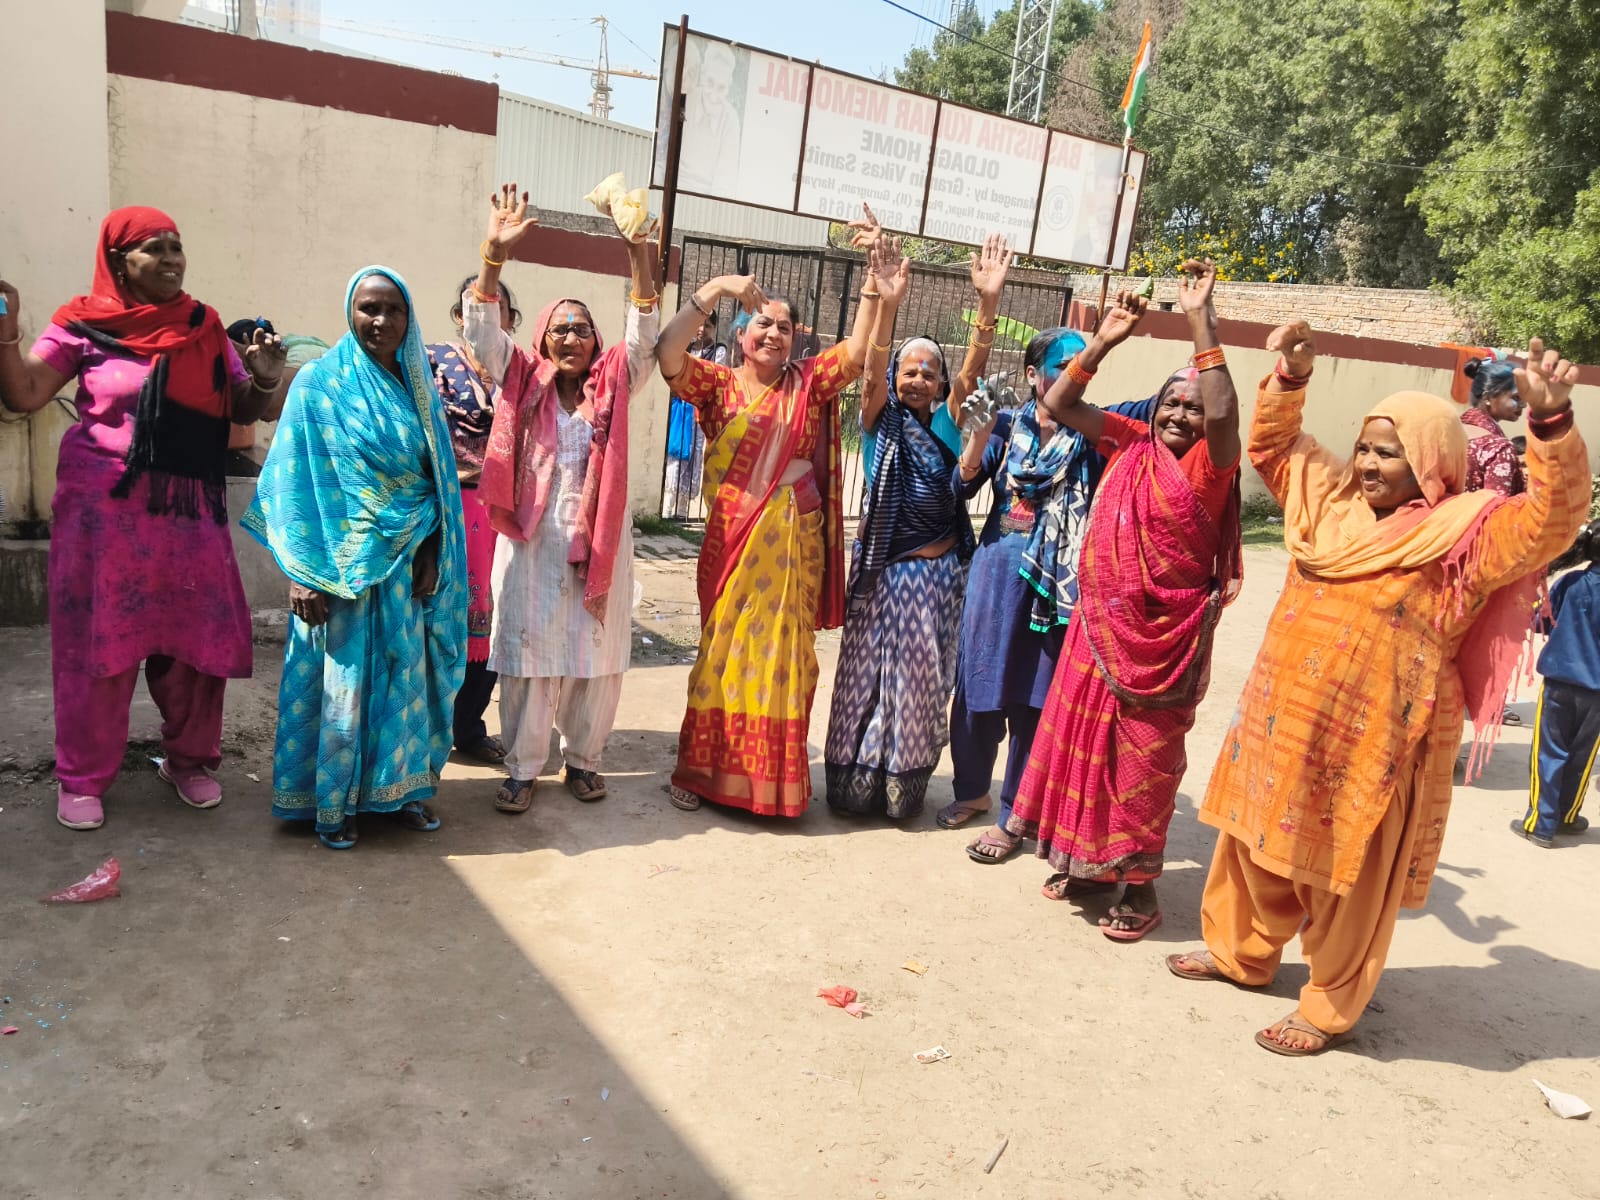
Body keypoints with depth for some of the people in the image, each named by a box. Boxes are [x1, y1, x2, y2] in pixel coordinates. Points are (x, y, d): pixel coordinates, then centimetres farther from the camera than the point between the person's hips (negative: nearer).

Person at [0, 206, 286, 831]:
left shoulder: (204, 328, 7)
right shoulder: (84, 325, -2)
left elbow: (241, 411, 10)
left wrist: (265, 379, -10)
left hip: (189, 513, 3)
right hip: (104, 510, -3)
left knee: (196, 640, 6)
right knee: (98, 641, 3)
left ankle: (189, 759, 24)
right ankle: (83, 778, 17)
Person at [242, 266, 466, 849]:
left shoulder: (417, 387, 8)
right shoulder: (319, 383, -5)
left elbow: (436, 479, 9)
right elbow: (298, 481, -8)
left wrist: (430, 556, 0)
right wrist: (303, 571, -14)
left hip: (405, 563, 4)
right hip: (341, 561, -4)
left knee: (405, 673, 10)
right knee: (341, 679, 4)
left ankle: (400, 786, 25)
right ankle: (331, 802, 18)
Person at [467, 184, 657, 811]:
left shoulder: (612, 383, 6)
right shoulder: (523, 379, 4)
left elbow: (643, 333, -6)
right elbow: (482, 330, -7)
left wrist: (639, 254, -19)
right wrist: (495, 254, -21)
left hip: (600, 540, 1)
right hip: (532, 540, -1)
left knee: (595, 655, 7)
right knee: (530, 653, 2)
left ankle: (582, 758, 23)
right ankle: (523, 768, 13)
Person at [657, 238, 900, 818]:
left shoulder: (809, 383, 9)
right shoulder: (718, 384, 1)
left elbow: (860, 351, -1)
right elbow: (668, 353, -15)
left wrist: (876, 293, -15)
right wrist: (713, 290, -21)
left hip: (794, 542, 2)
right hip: (732, 539, -2)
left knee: (783, 652, 8)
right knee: (724, 649, 6)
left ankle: (775, 778, 21)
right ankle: (705, 770, 17)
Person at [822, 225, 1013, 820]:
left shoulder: (945, 426, 5)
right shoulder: (881, 420, 0)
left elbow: (971, 373, -9)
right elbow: (871, 372, -18)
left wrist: (988, 303, -24)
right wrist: (886, 305, -35)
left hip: (939, 574, 2)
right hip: (883, 571, -2)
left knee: (924, 682, 9)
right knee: (868, 678, 4)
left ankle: (905, 789, 23)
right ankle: (854, 787, 17)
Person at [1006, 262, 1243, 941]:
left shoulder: (1207, 467, -9)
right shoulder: (1129, 445, 5)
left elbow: (1224, 412, -28)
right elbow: (1059, 405, 6)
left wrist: (1199, 317, -26)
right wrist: (1103, 341, -3)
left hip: (1162, 637, -5)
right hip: (1098, 624, 5)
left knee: (1142, 759, 4)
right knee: (1085, 744, 14)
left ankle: (1140, 886, 18)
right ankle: (1089, 861, 32)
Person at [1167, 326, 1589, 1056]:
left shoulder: (1466, 533, -11)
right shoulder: (1333, 498, 7)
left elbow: (1552, 518, -25)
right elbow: (1272, 447, 19)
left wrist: (1551, 423, -37)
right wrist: (1290, 378, 6)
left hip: (1371, 741, -6)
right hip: (1285, 721, 7)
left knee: (1346, 882, 8)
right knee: (1257, 843, 21)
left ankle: (1330, 1008, 27)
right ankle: (1242, 951, 43)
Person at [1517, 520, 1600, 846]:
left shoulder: (1571, 583, -7)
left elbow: (1543, 620, 5)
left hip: (1561, 681, -2)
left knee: (1550, 754, 3)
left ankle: (1540, 825, 2)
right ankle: (1567, 816, 28)